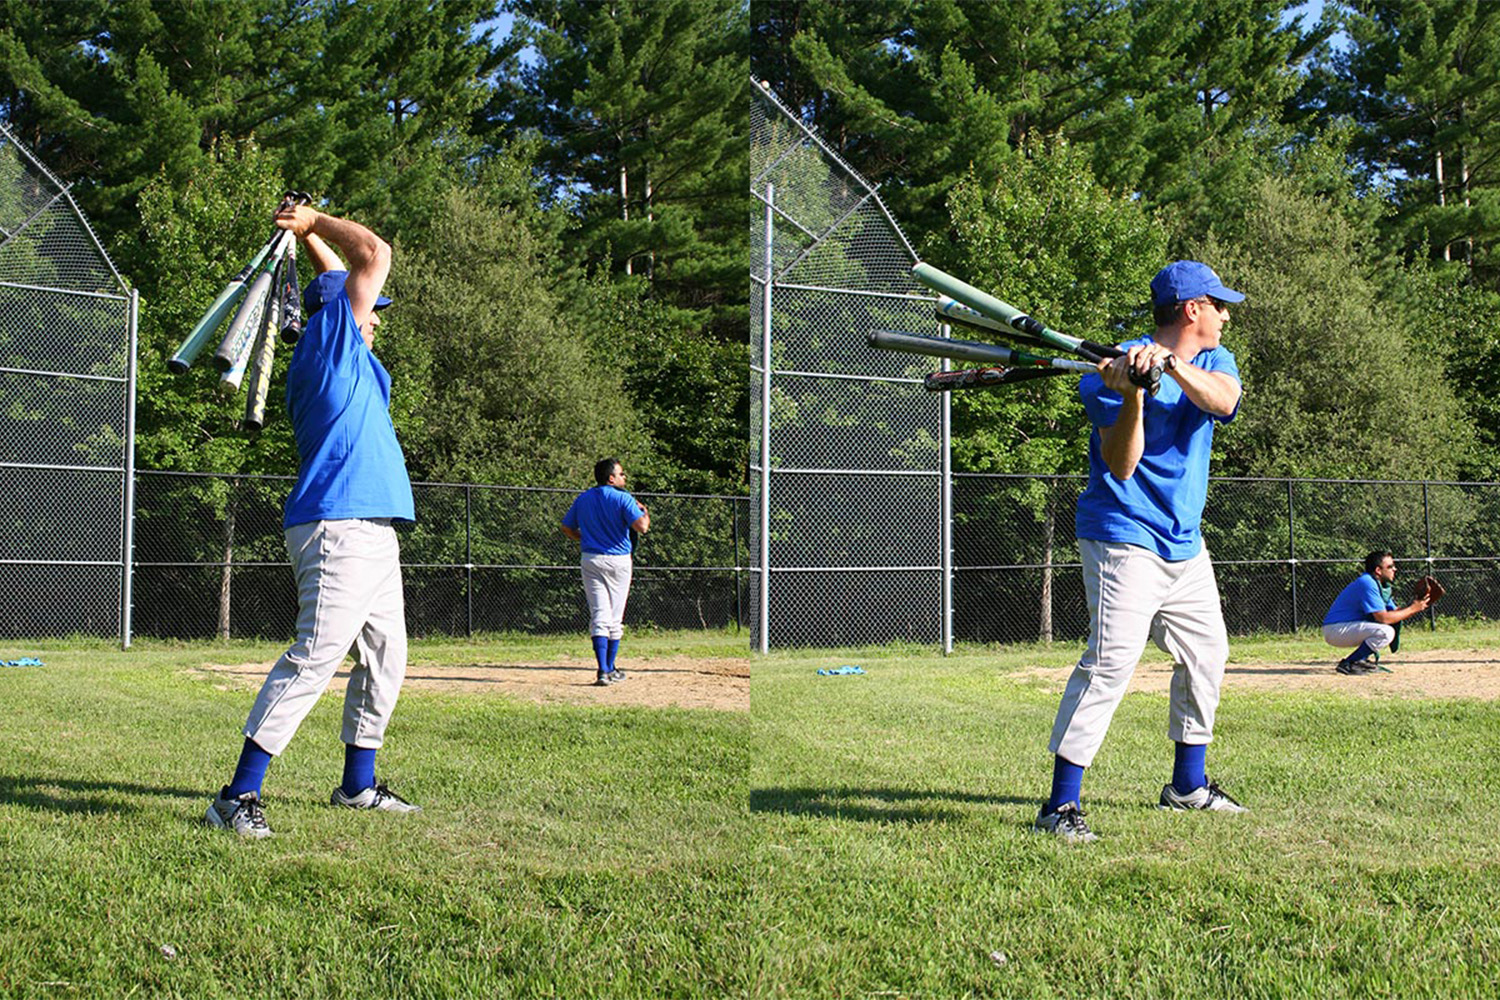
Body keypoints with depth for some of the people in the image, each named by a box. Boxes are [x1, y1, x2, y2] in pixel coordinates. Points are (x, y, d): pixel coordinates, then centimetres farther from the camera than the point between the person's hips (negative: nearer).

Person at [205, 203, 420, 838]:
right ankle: (238, 796, -15)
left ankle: (358, 785, 26)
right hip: (341, 530, -11)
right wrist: (314, 223, 8)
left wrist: (308, 231, 32)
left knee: (384, 660, 16)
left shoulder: (329, 356, 21)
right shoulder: (330, 335, -4)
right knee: (313, 660, -15)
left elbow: (344, 277, 36)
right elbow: (373, 255, -5)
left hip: (369, 533, 11)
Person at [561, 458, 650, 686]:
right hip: (618, 560, -3)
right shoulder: (623, 499, -9)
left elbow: (567, 528, 14)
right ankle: (610, 670, 17)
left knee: (599, 615, -1)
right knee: (615, 618, 10)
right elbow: (642, 527, -18)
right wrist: (645, 512, 3)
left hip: (590, 560, 3)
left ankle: (603, 670, -15)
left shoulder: (582, 499, 7)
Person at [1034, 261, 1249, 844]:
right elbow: (1120, 467, -21)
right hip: (1124, 540, -8)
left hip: (1185, 542, 8)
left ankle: (1187, 786, 32)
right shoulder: (1117, 370, -14)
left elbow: (1222, 400, -19)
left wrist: (1170, 363, -35)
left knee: (1207, 654, 17)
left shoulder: (1214, 362, 6)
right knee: (1110, 663, -18)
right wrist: (1133, 393, -34)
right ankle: (1061, 805, -17)